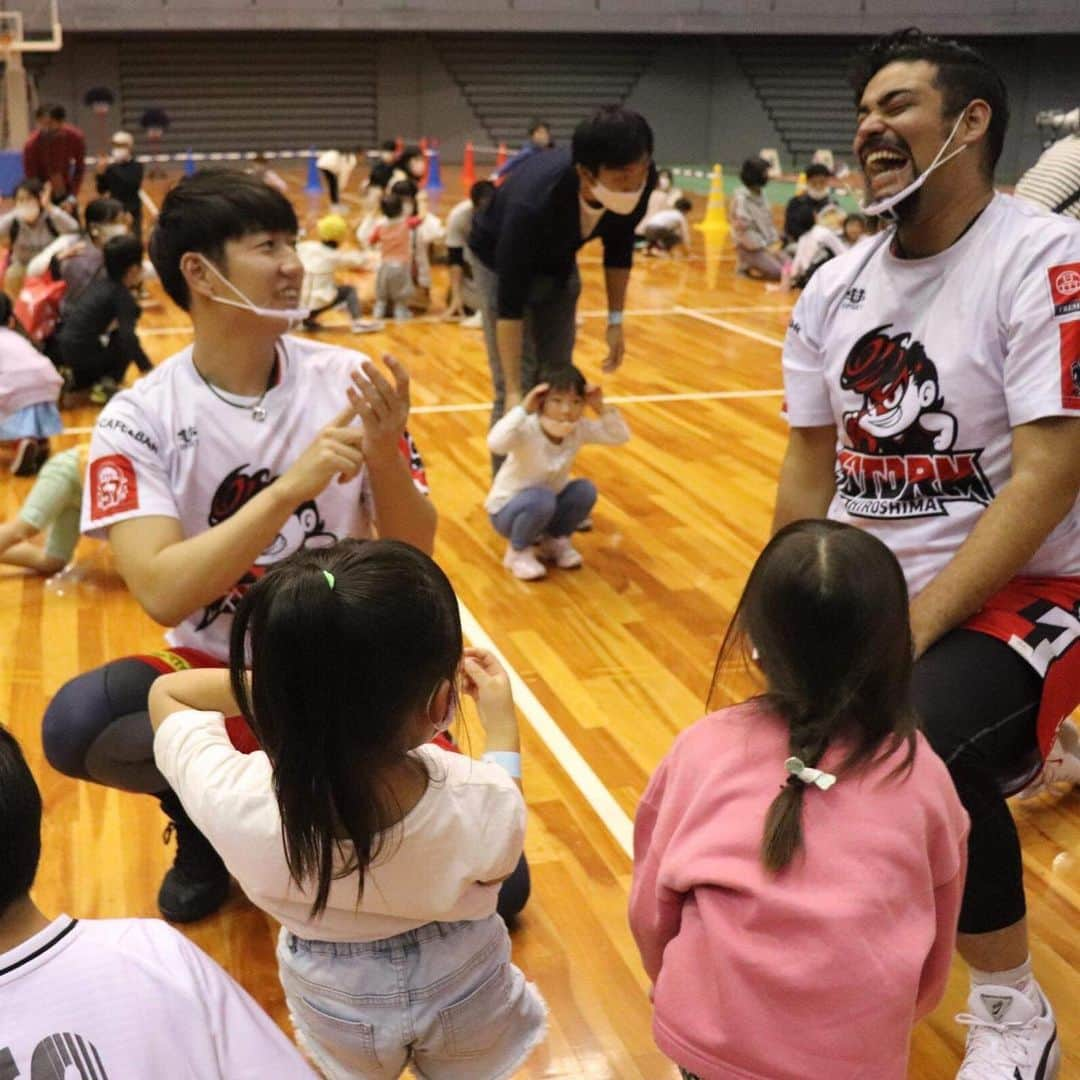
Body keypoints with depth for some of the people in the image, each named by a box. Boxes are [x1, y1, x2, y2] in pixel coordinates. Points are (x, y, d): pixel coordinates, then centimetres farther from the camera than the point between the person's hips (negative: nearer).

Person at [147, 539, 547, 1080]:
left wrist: (302, 680, -15)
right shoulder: (478, 802, -36)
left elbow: (165, 691, -15)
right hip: (462, 1004, -2)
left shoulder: (234, 802, -36)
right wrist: (501, 721, 2)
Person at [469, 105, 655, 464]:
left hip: (559, 261, 5)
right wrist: (514, 391, -36)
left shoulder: (639, 181, -28)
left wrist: (616, 320, -4)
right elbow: (510, 303, -37)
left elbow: (619, 247, -6)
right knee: (517, 388, -10)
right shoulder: (533, 204, -44)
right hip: (502, 260, -5)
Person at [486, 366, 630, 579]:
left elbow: (620, 436, -9)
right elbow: (495, 444, -49)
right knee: (541, 498, -36)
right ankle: (518, 551, -7)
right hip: (507, 509, -6)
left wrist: (601, 408, -21)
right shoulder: (527, 430, -29)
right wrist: (524, 409, -47)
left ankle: (554, 541, 8)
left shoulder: (579, 429, -11)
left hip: (548, 508, 6)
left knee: (586, 490, -18)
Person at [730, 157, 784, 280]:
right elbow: (744, 230, -19)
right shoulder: (741, 199, -16)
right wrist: (765, 248, -17)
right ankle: (745, 267, -2)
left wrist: (775, 242, 1)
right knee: (778, 272, -22)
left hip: (769, 245, 8)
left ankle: (756, 266, 9)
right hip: (751, 248, -8)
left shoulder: (761, 195, 9)